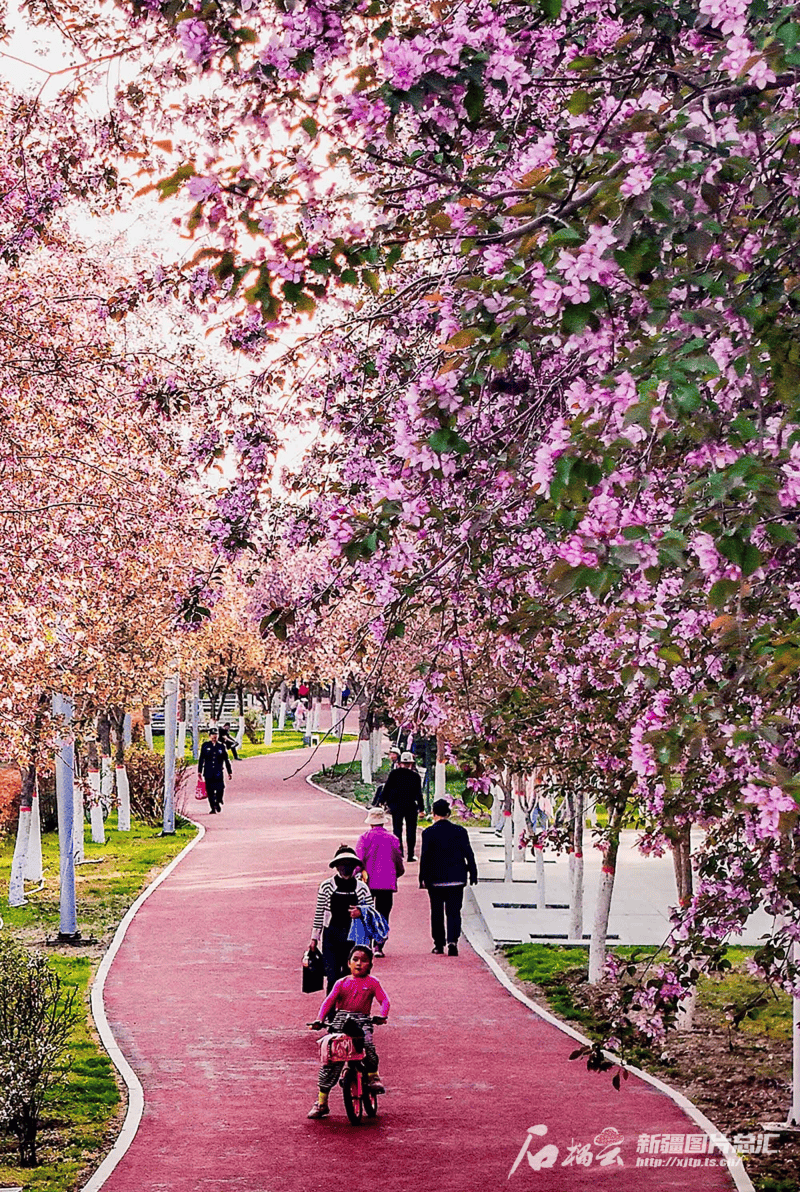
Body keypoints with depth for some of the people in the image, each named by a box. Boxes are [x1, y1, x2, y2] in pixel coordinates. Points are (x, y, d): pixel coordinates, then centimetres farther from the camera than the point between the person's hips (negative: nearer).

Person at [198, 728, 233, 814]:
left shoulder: (221, 746, 7)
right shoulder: (205, 745, 6)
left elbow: (226, 760, 12)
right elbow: (201, 759, 9)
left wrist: (230, 772, 11)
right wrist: (199, 771, 4)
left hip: (218, 773, 0)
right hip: (208, 773, 0)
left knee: (220, 789, -10)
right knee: (210, 791, 1)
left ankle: (218, 802, 19)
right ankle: (213, 808, 11)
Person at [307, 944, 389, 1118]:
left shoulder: (372, 982, 11)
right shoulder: (342, 983, 14)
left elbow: (384, 1000, 2)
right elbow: (329, 1001, 4)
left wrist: (382, 1015, -20)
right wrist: (319, 1019, -12)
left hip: (362, 1021, -1)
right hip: (340, 1020, 1)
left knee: (368, 1044, -34)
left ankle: (373, 1076, -4)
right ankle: (321, 1102, 2)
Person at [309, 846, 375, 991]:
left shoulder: (362, 888, 4)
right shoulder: (327, 886, 1)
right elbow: (319, 913, 6)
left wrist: (361, 912, -13)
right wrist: (314, 938, 7)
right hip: (332, 937, -1)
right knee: (332, 977, -8)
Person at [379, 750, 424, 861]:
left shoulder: (394, 773, -2)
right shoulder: (415, 776, -2)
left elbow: (386, 788, -2)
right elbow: (419, 793, 0)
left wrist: (382, 802, 6)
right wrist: (421, 807, 4)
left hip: (396, 805, 0)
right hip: (411, 806, 0)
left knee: (397, 830, 7)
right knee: (411, 830, 6)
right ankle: (411, 855, 5)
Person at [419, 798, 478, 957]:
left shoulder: (428, 832, -6)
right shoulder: (460, 831, -2)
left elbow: (424, 857, -6)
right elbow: (469, 854, 1)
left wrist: (423, 878, -1)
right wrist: (473, 873, 9)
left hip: (435, 879, -1)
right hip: (456, 879, 1)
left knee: (437, 912, 11)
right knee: (454, 912, 3)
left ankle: (439, 944, 15)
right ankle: (452, 940, -16)